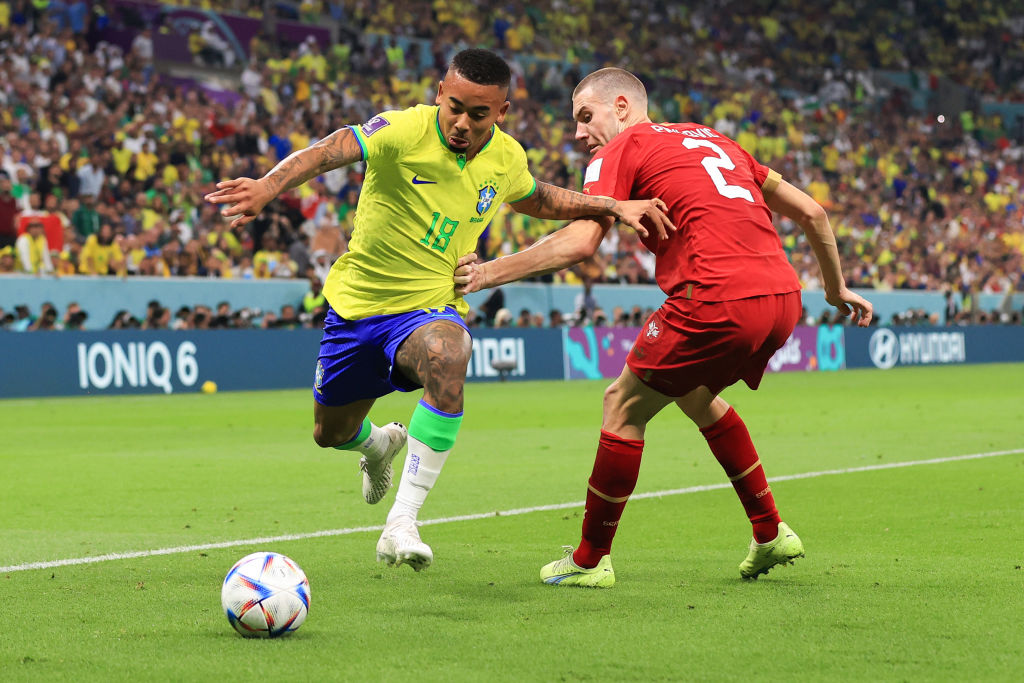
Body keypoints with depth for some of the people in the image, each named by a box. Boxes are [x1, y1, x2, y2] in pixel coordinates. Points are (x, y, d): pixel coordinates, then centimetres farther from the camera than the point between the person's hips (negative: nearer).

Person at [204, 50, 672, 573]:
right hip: (357, 302, 0)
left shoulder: (506, 158, -5)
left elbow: (536, 200, 19)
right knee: (331, 434, 17)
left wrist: (615, 207, 8)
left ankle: (401, 526, -33)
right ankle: (379, 444, 59)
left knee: (447, 356, -37)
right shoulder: (403, 131, -21)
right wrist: (268, 186, -57)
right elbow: (327, 153, -38)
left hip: (430, 309, 0)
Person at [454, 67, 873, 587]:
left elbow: (578, 242, -8)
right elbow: (810, 212, 25)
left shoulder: (622, 149, 6)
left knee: (623, 406, 9)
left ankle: (589, 560, 15)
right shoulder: (712, 140, 27)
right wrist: (836, 288, 35)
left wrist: (487, 273, -2)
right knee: (694, 394, 30)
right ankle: (771, 534, 31)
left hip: (717, 300, -8)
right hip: (782, 297, 8)